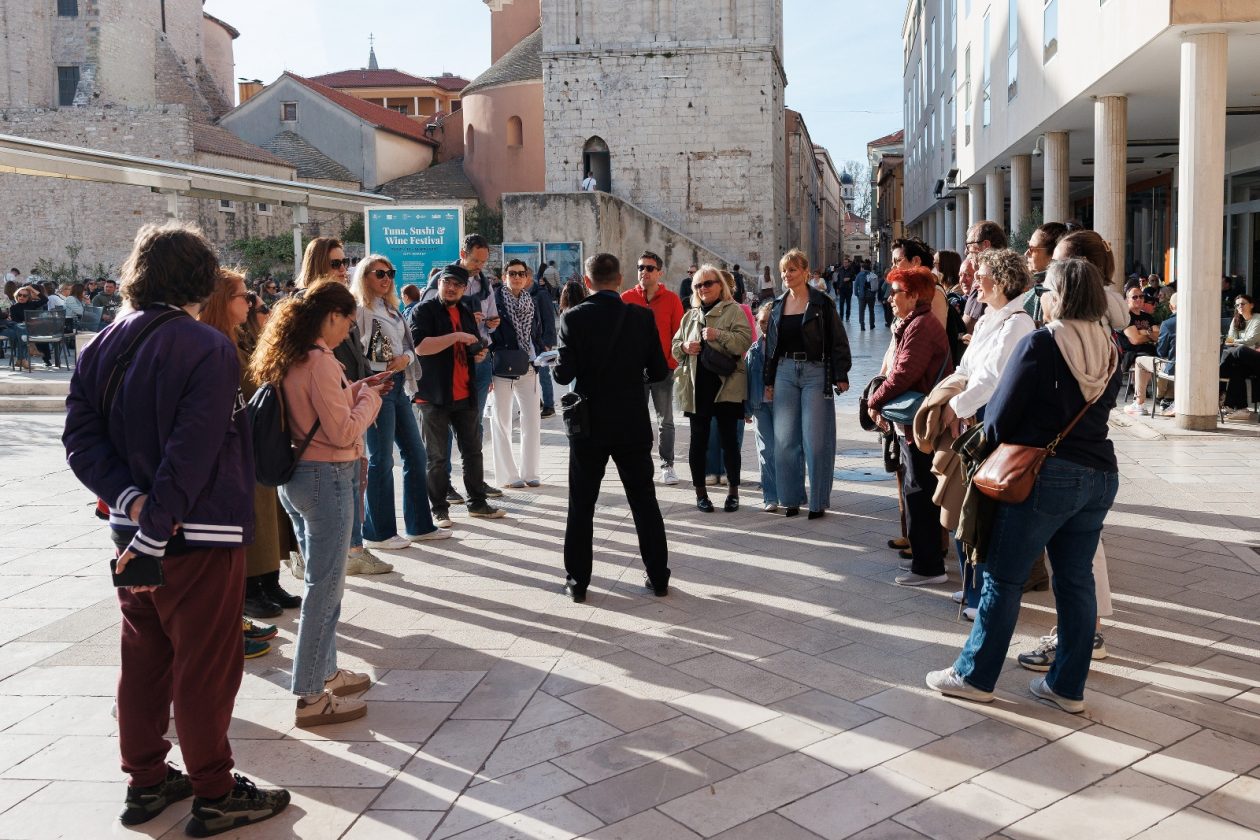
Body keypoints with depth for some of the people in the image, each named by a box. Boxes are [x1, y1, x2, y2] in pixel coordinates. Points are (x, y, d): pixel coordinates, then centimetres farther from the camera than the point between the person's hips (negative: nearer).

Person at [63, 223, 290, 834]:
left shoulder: (103, 346, 5)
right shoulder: (207, 348, -17)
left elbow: (80, 435, 0)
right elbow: (193, 452, -24)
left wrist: (130, 499, -10)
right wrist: (155, 528, -20)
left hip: (131, 529, 7)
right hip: (201, 536, -7)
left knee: (144, 661, 18)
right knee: (205, 668, 4)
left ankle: (145, 782, 31)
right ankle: (214, 796, 16)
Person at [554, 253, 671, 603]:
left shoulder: (573, 318, -10)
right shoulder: (642, 317, -5)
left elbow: (564, 374, -14)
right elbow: (659, 371, -2)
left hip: (589, 425, -1)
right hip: (633, 425, 2)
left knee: (581, 505, 10)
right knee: (644, 502, 12)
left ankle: (577, 581, 14)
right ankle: (658, 577, 18)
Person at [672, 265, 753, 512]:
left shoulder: (733, 311, 1)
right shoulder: (690, 315, 17)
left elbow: (744, 341, -11)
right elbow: (675, 346, 19)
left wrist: (719, 335, -23)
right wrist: (684, 347, -3)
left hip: (726, 385, -4)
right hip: (696, 387, 4)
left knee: (728, 438, 1)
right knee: (698, 439, 7)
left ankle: (733, 491, 14)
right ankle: (700, 491, 17)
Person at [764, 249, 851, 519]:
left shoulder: (821, 303, -3)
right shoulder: (778, 305, 11)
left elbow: (837, 341, -4)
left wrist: (840, 375, -9)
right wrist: (769, 381, 12)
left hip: (815, 372, -4)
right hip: (785, 372, 5)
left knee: (815, 440, -3)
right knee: (785, 439, 4)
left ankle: (818, 501, 7)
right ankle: (791, 497, 16)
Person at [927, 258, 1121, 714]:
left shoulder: (1039, 343, -13)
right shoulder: (1108, 348, 8)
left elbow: (1001, 412, -10)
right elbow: (1102, 407, 16)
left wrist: (988, 436, 9)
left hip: (1046, 472, -7)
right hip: (1100, 474, 7)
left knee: (1003, 578, 3)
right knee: (1076, 579, 12)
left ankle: (974, 676, 12)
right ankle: (1068, 686, 20)